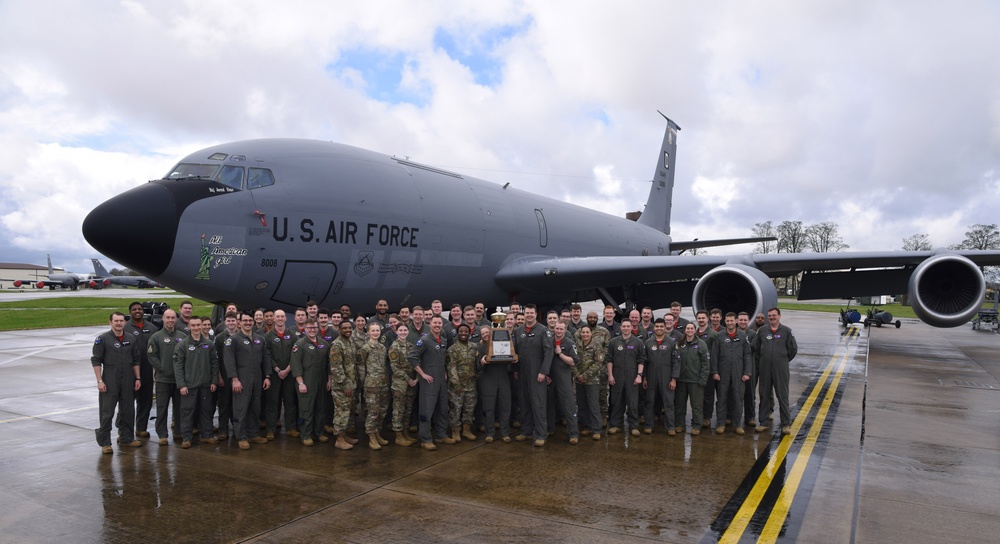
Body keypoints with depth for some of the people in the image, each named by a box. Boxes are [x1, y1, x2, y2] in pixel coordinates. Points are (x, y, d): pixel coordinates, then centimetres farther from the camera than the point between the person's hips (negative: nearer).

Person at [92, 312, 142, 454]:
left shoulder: (131, 339, 8)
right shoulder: (102, 339, -4)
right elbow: (96, 361, -6)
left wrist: (138, 378, 6)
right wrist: (100, 381, -12)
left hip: (128, 382, 4)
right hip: (110, 382, -4)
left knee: (127, 411, 11)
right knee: (107, 413, 0)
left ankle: (126, 438, 23)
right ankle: (104, 442, 9)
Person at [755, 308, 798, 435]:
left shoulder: (786, 331, 0)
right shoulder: (761, 331, 5)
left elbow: (793, 349, 5)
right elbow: (757, 349, 13)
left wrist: (784, 360, 10)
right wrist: (761, 361, 11)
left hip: (781, 369, -2)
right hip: (765, 368, 2)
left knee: (783, 395, 0)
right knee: (764, 396, 8)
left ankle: (786, 424, 8)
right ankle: (763, 422, 15)